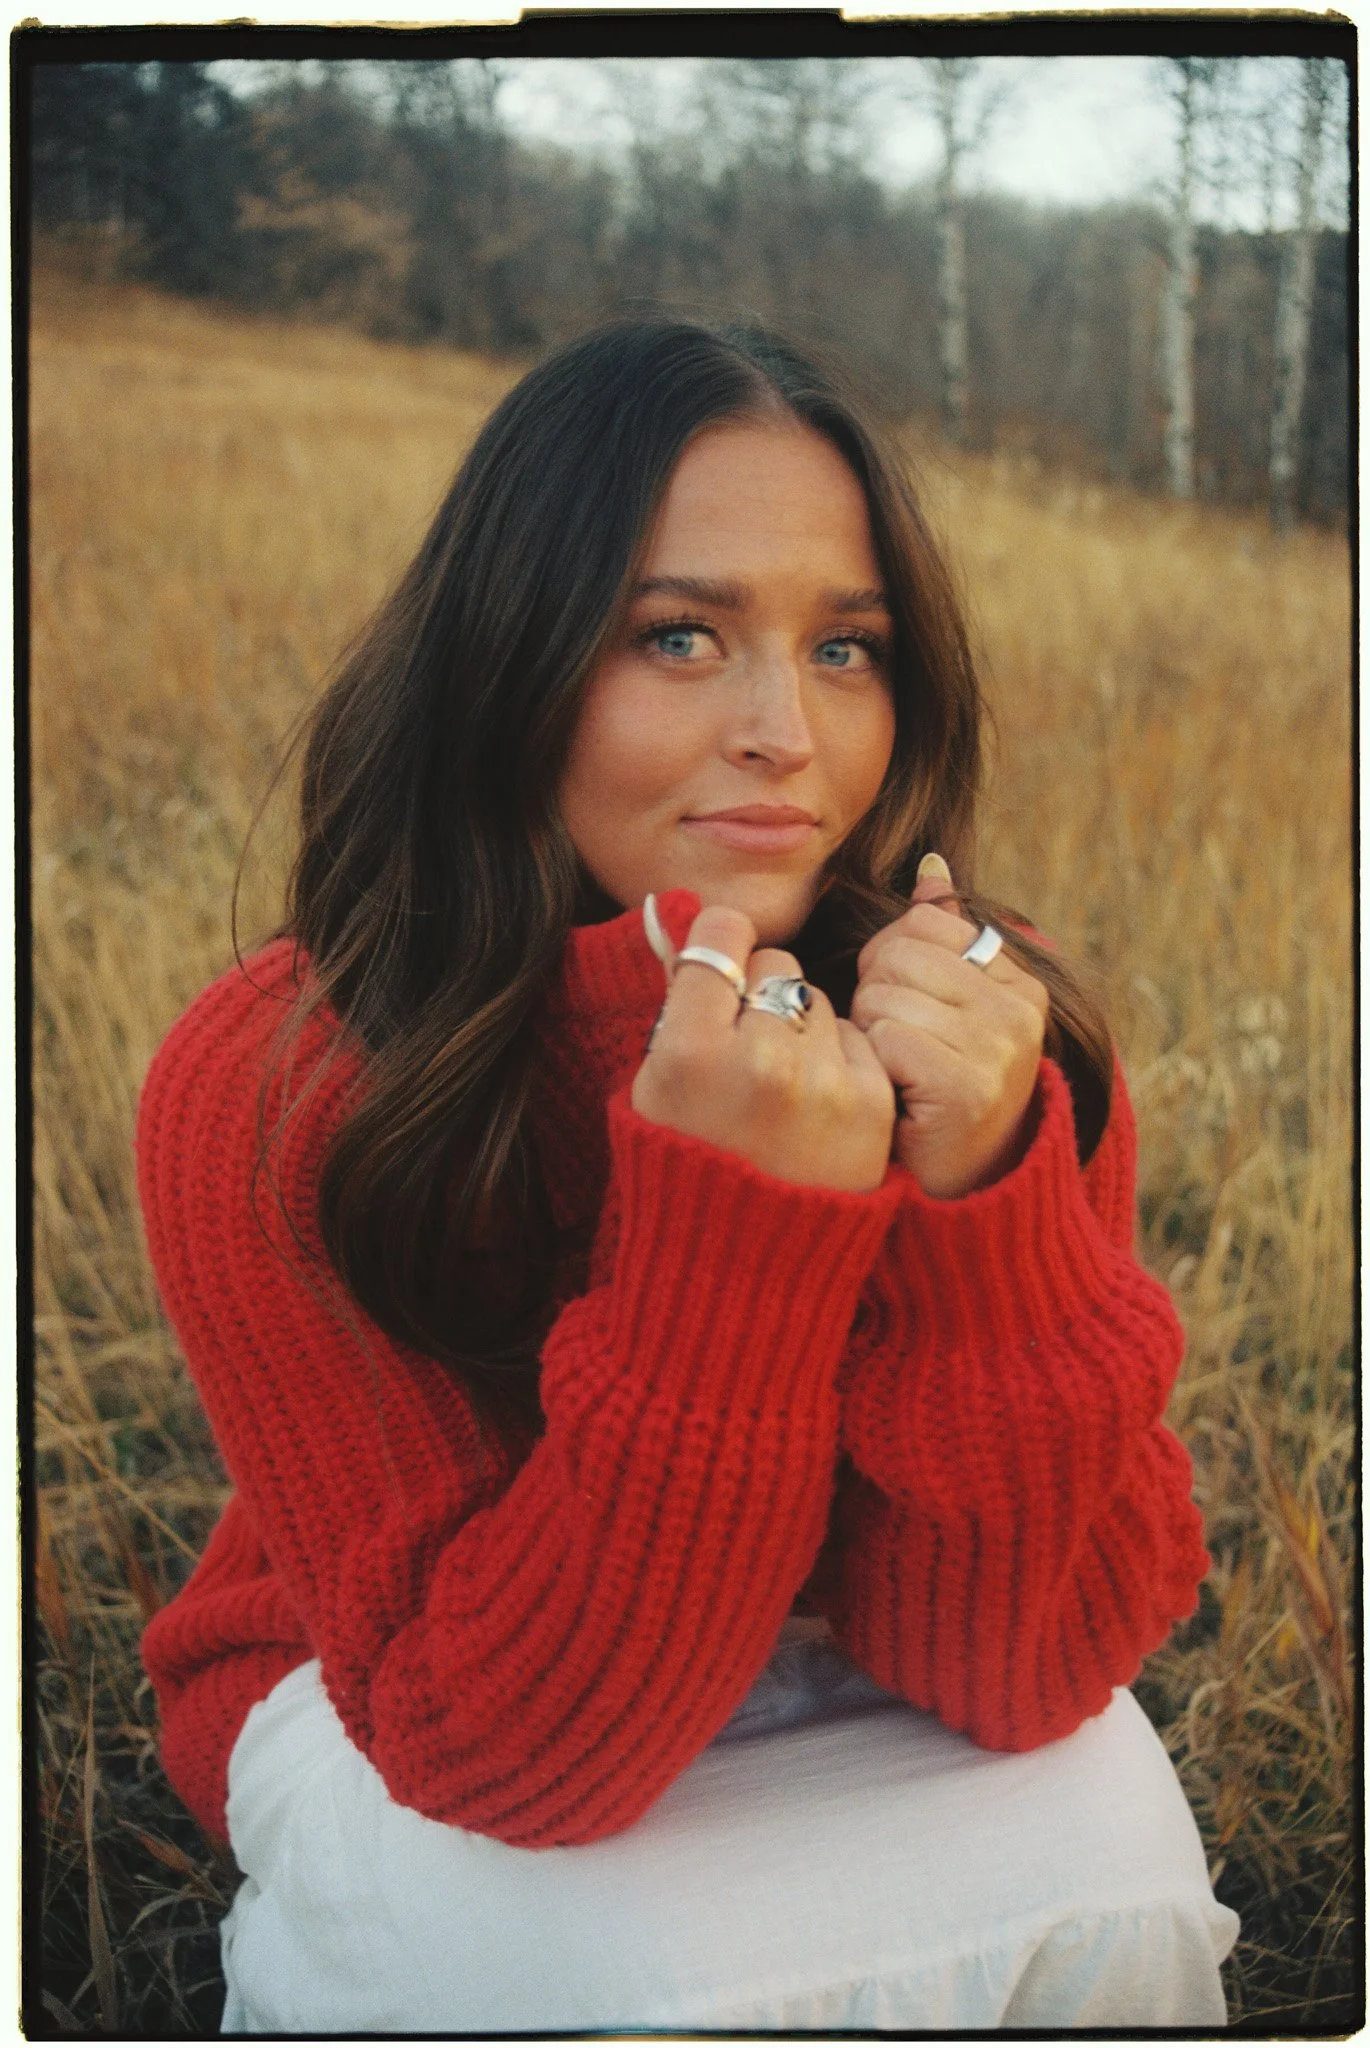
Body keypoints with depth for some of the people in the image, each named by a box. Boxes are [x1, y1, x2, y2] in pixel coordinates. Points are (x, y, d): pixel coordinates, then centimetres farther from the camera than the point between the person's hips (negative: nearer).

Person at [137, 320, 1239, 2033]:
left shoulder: (994, 1043, -19)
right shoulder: (274, 1098, -27)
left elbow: (1022, 1664, -21)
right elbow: (505, 1741, -27)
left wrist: (979, 1197, -37)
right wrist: (733, 1224, -40)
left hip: (820, 1693, 2)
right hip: (378, 1724, -2)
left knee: (1109, 1874, -25)